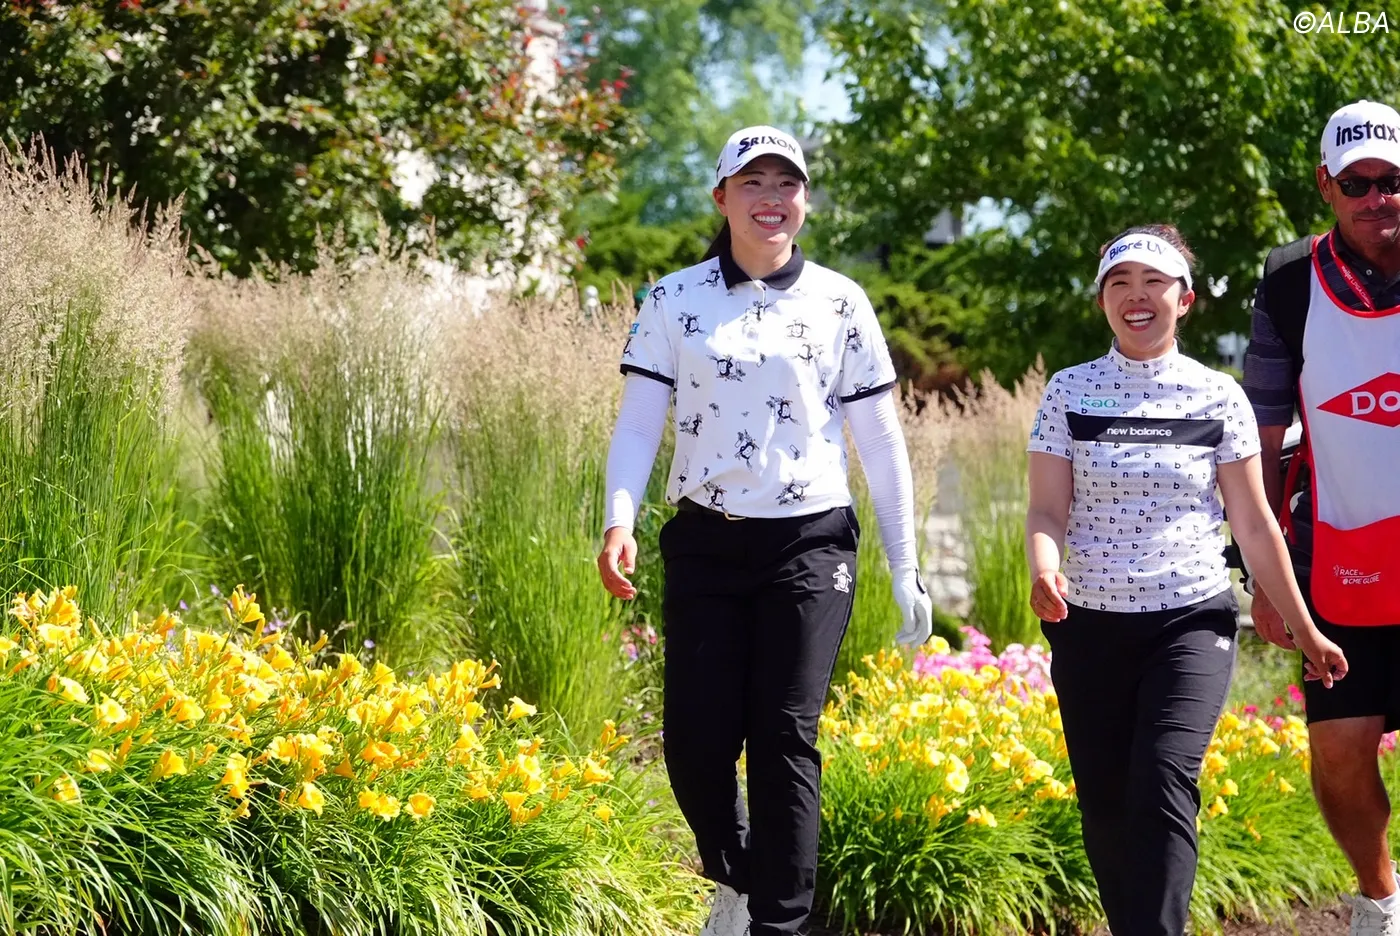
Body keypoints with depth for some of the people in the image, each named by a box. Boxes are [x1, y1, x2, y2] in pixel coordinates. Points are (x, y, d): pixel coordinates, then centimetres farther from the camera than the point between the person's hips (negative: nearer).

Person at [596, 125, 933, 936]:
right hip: (706, 543, 1)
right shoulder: (675, 301, 4)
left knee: (786, 740, -7)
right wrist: (620, 520, -17)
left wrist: (907, 571, 5)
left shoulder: (840, 304, 4)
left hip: (810, 544, -1)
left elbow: (881, 442, 7)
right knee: (695, 741, -2)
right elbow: (638, 422, 0)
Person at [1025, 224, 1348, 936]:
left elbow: (1254, 524, 6)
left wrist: (1306, 631, 7)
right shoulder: (1070, 393, 3)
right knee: (1105, 809, 2)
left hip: (1191, 621, -2)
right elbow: (1047, 511, -1)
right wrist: (1044, 572, -23)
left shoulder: (1217, 397, 2)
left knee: (1164, 783, -21)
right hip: (1090, 627, 2)